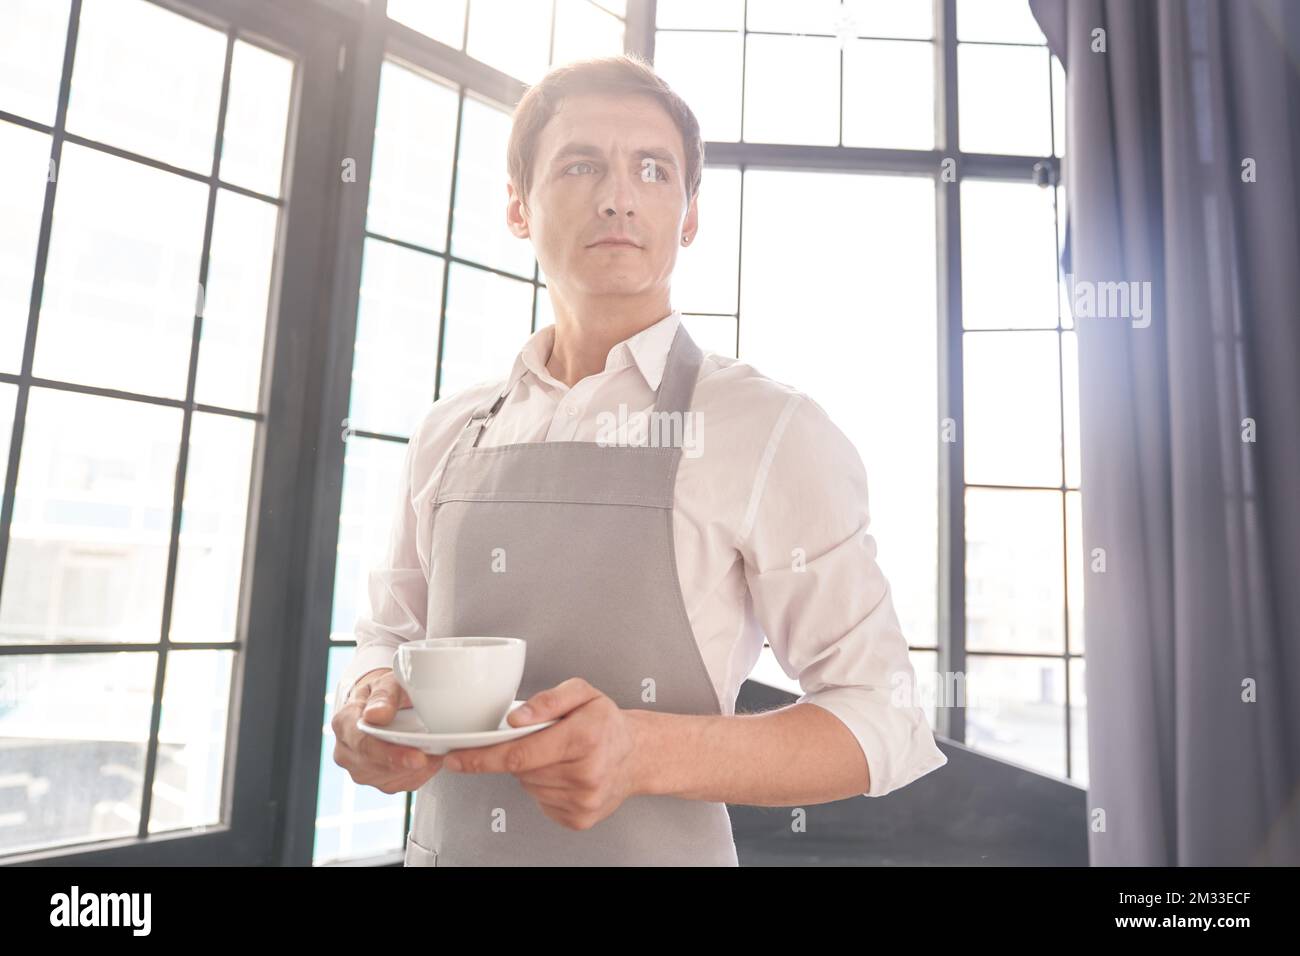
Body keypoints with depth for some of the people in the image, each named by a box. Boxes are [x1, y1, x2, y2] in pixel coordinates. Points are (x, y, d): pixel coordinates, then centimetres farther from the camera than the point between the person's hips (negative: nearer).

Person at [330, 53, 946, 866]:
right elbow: (391, 633, 11)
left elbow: (883, 719, -13)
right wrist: (370, 704, -11)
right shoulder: (450, 434, 0)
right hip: (441, 844, 5)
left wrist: (648, 753, -28)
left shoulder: (771, 431, -14)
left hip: (659, 847, -4)